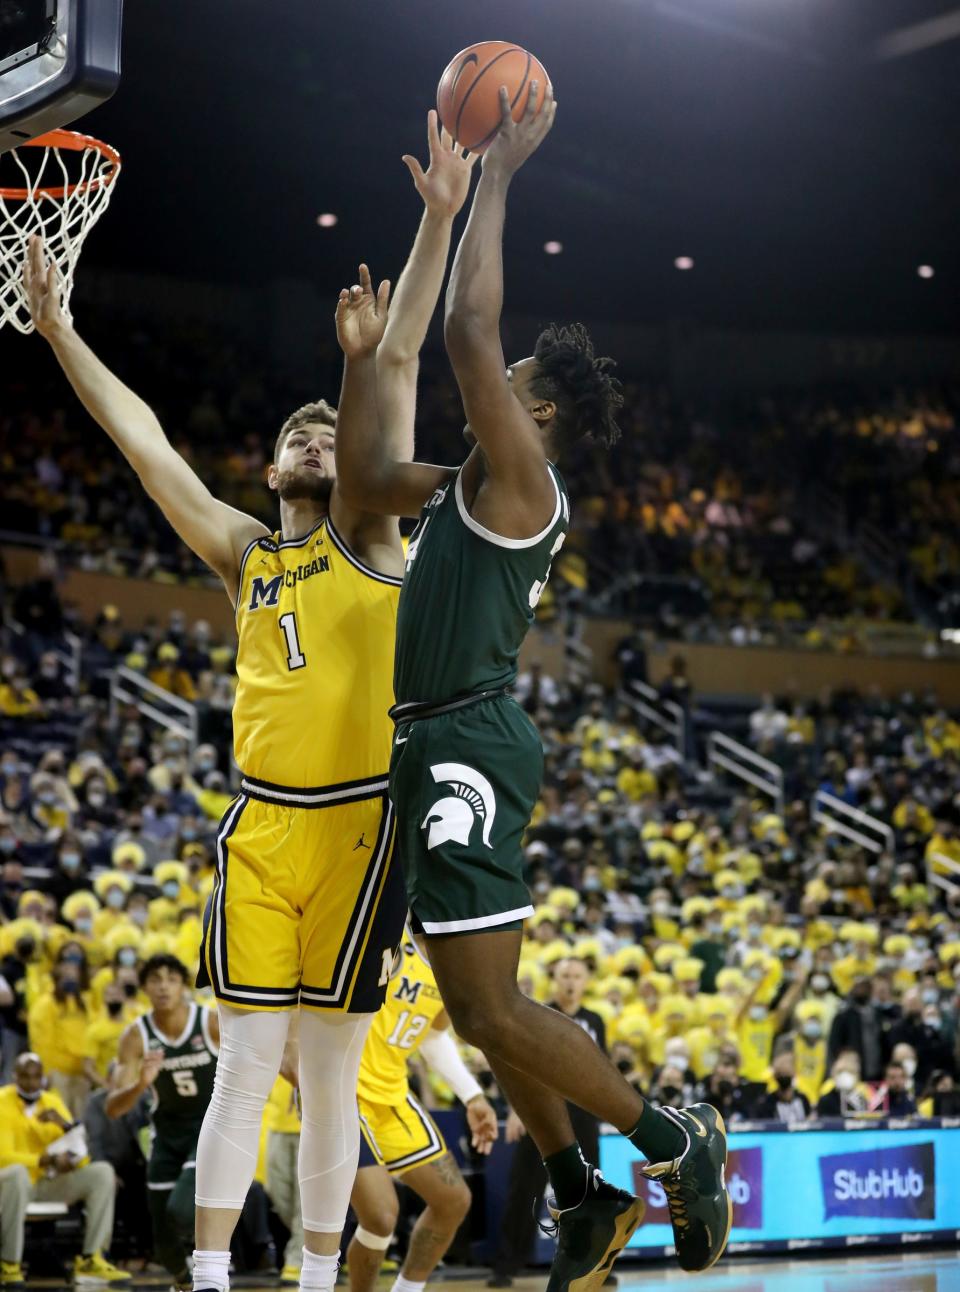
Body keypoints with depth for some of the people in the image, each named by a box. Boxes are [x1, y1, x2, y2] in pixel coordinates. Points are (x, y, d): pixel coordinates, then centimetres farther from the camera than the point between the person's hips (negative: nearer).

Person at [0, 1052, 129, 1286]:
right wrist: (48, 1160, -33)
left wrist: (65, 1124, -17)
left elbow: (79, 1154, 3)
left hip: (50, 1181, 6)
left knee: (102, 1172, -13)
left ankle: (90, 1260, -16)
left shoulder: (53, 1101, 6)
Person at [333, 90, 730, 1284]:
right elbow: (363, 483, 29)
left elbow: (470, 331, -18)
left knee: (491, 1011, -12)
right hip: (443, 748, 10)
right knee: (484, 1009, 14)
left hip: (469, 746, -10)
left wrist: (497, 174, -12)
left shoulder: (519, 478, -9)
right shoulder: (463, 488, 17)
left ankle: (675, 1144, 1)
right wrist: (361, 362, 19)